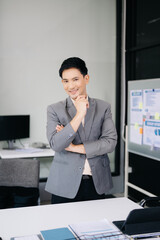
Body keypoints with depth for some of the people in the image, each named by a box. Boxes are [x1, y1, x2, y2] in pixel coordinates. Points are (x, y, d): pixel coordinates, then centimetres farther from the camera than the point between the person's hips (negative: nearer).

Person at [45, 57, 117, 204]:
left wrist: (73, 147, -11)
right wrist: (79, 114, -18)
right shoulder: (54, 110, -1)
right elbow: (55, 145, -13)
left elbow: (111, 142, -7)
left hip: (97, 184, 2)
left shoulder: (103, 107, 3)